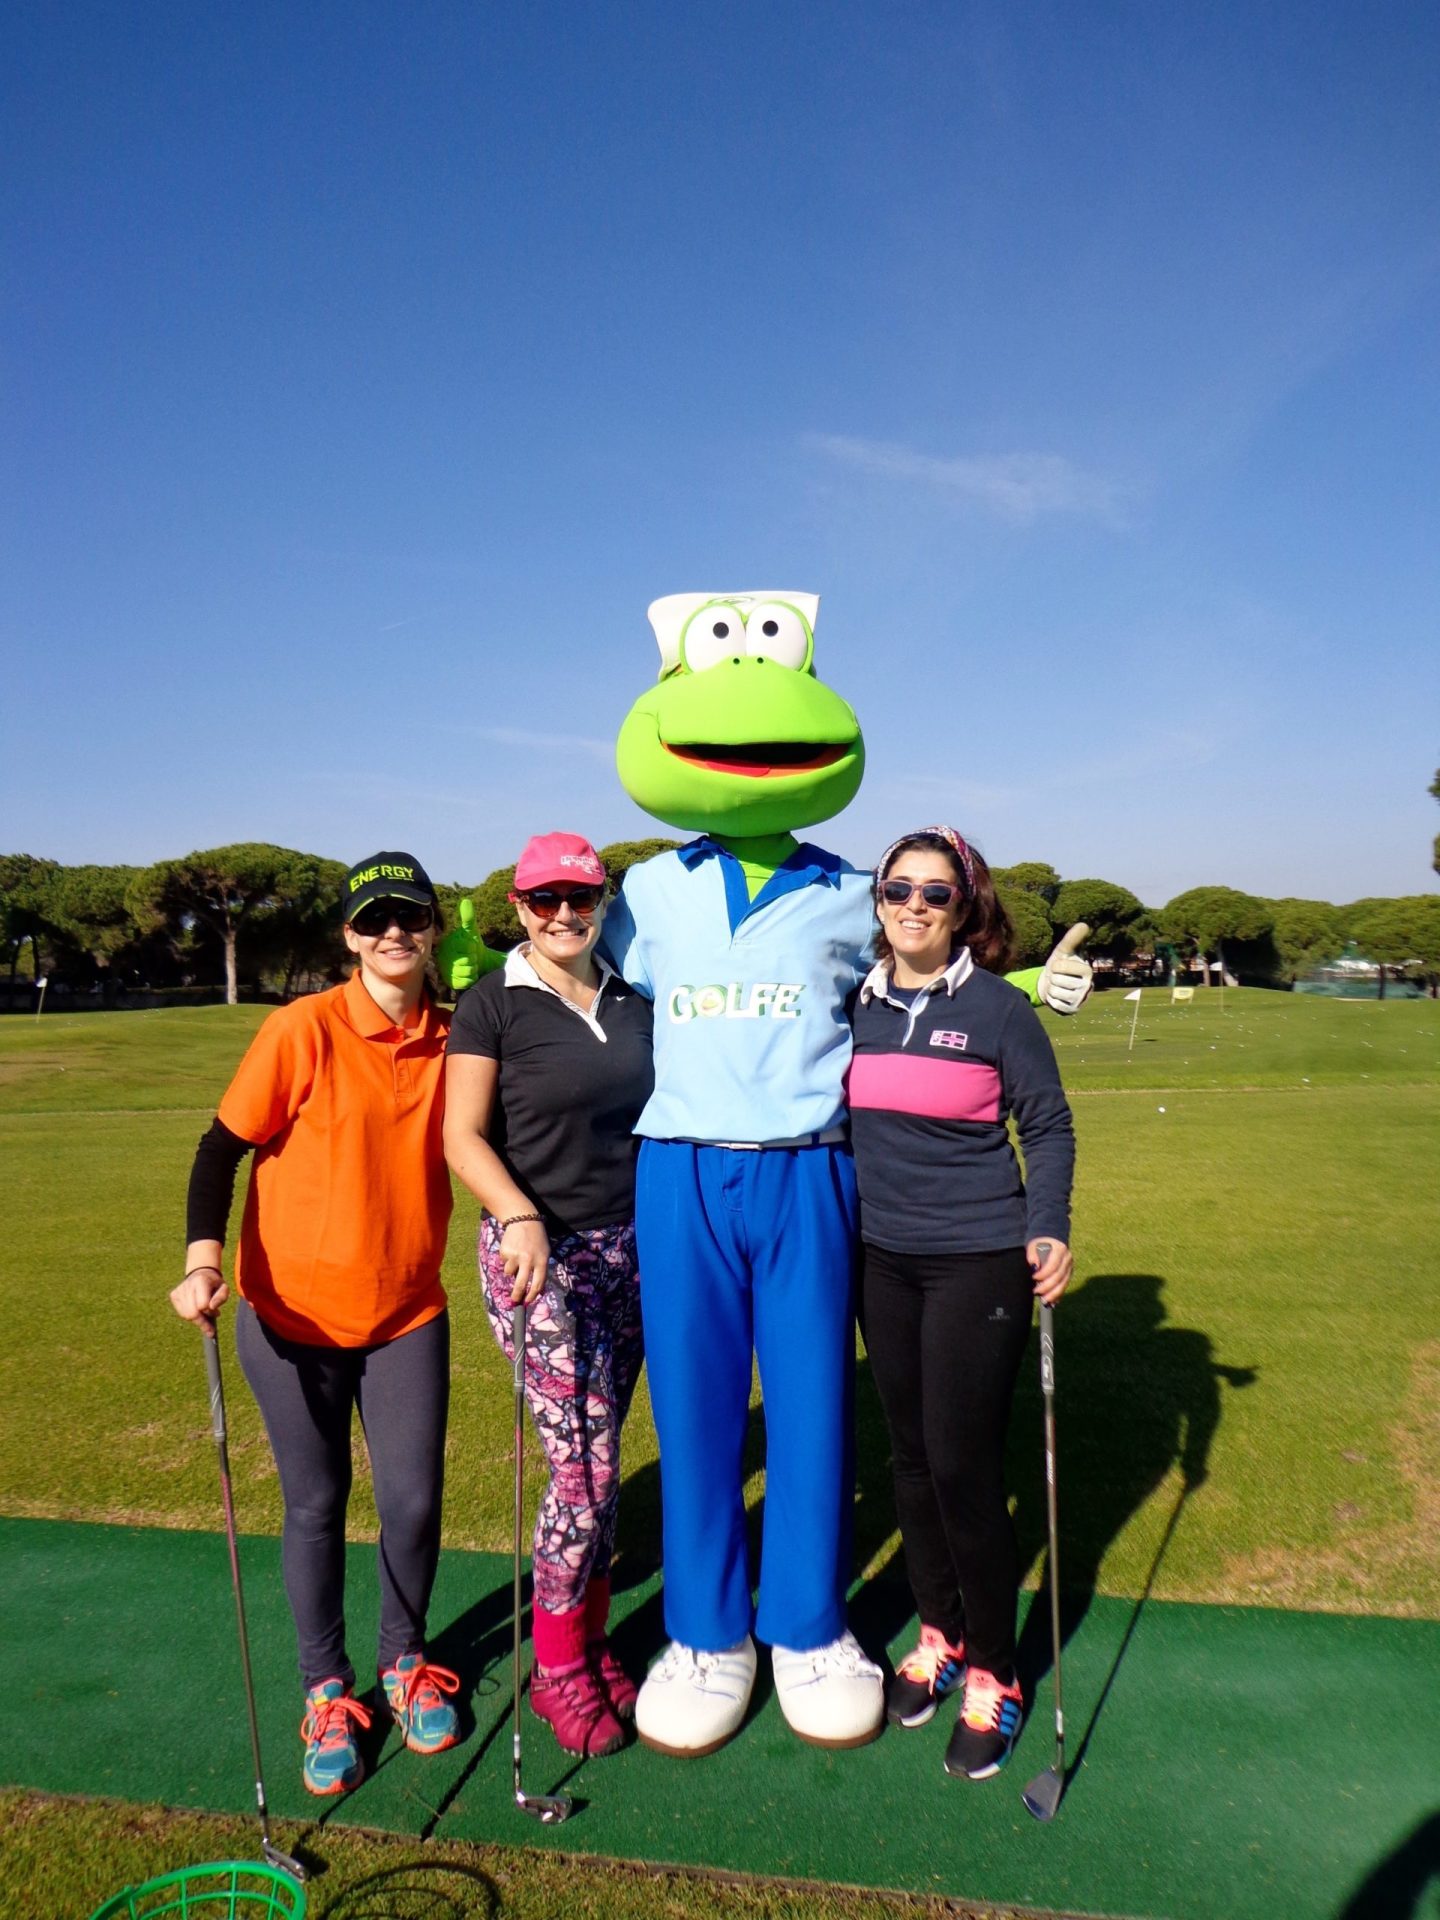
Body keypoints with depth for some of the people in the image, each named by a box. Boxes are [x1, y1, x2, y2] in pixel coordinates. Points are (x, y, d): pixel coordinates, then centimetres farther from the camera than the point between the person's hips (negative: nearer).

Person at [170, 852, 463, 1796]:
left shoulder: (453, 1037, -4)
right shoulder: (304, 1029, -14)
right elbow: (223, 1148, -10)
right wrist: (204, 1258, -22)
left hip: (408, 1312, 2)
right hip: (293, 1314, -2)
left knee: (414, 1500, 5)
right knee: (316, 1505, 11)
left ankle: (406, 1662, 33)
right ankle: (328, 1690, 33)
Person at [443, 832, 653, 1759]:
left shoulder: (633, 1003, 10)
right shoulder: (493, 1005, -6)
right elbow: (463, 1134, -8)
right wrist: (520, 1216, -22)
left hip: (628, 1246, 5)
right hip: (537, 1254, -5)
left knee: (595, 1456, 13)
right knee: (587, 1464, -6)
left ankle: (592, 1640, 31)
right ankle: (557, 1666, 16)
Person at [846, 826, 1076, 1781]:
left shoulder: (999, 1007, -8)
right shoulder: (854, 1003, 2)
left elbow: (1049, 1127, -3)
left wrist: (1049, 1231, -15)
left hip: (978, 1262, -4)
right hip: (884, 1261, 4)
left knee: (963, 1467, 0)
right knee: (913, 1458, 15)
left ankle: (992, 1674, 21)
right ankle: (939, 1636, 35)